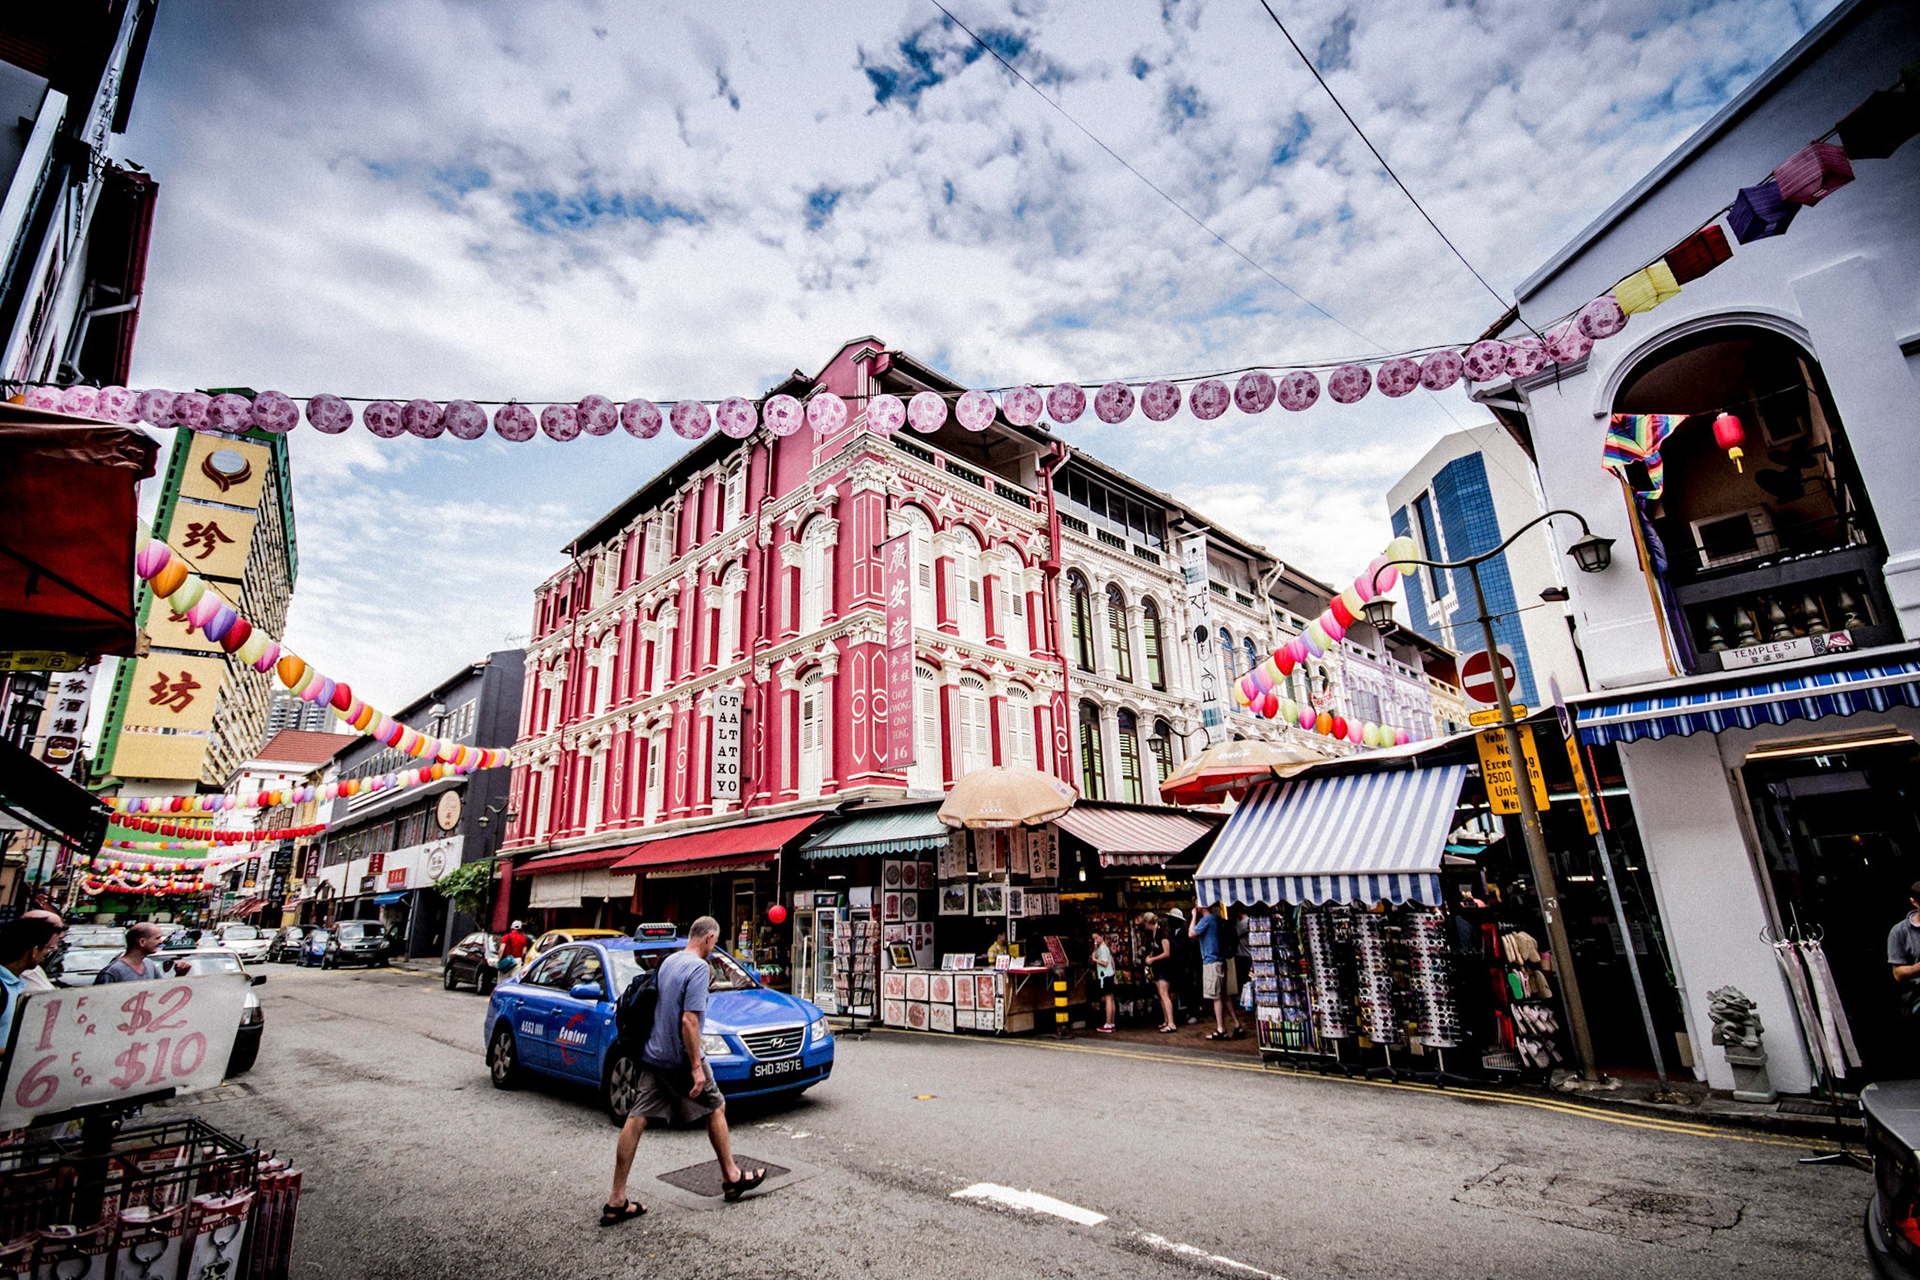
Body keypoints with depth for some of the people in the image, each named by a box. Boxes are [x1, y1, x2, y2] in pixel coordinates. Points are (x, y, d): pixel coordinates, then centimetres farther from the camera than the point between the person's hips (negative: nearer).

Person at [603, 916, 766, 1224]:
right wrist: (697, 1067, -21)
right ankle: (731, 1178, 22)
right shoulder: (699, 968, -18)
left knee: (636, 1118, 6)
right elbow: (689, 1020, -23)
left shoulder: (668, 962, 8)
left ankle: (616, 1201, 7)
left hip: (652, 1055, 7)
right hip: (680, 1057, -7)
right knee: (716, 1108, 10)